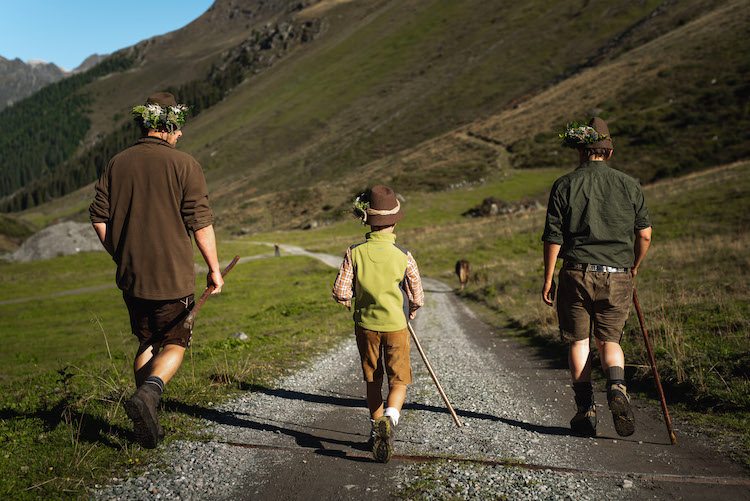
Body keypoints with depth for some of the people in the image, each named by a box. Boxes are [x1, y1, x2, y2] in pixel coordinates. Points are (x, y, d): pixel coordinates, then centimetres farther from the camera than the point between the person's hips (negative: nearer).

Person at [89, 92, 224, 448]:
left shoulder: (118, 164, 4)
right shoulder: (184, 165, -10)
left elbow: (99, 218, 5)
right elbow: (201, 224, -11)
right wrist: (214, 269, -1)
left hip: (130, 275, 5)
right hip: (172, 276, -4)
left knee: (147, 344, 18)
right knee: (174, 344, 11)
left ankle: (147, 426, 18)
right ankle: (148, 393, -16)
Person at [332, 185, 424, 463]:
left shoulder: (354, 253, -12)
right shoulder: (404, 257, -13)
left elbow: (340, 292, -12)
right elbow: (418, 297, -6)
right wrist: (409, 313, 15)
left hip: (365, 324, 2)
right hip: (396, 325, -2)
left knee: (372, 380, 17)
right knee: (399, 380, 7)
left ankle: (376, 429, 25)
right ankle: (389, 418, -19)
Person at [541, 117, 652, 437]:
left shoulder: (565, 185, -2)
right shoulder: (629, 185, 4)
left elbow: (553, 238, -4)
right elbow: (644, 235, 5)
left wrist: (548, 280, 4)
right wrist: (633, 267, 22)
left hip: (577, 273, -2)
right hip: (618, 276, 2)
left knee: (578, 341, 9)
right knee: (609, 339, 13)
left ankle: (585, 409, 7)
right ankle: (616, 386, -14)